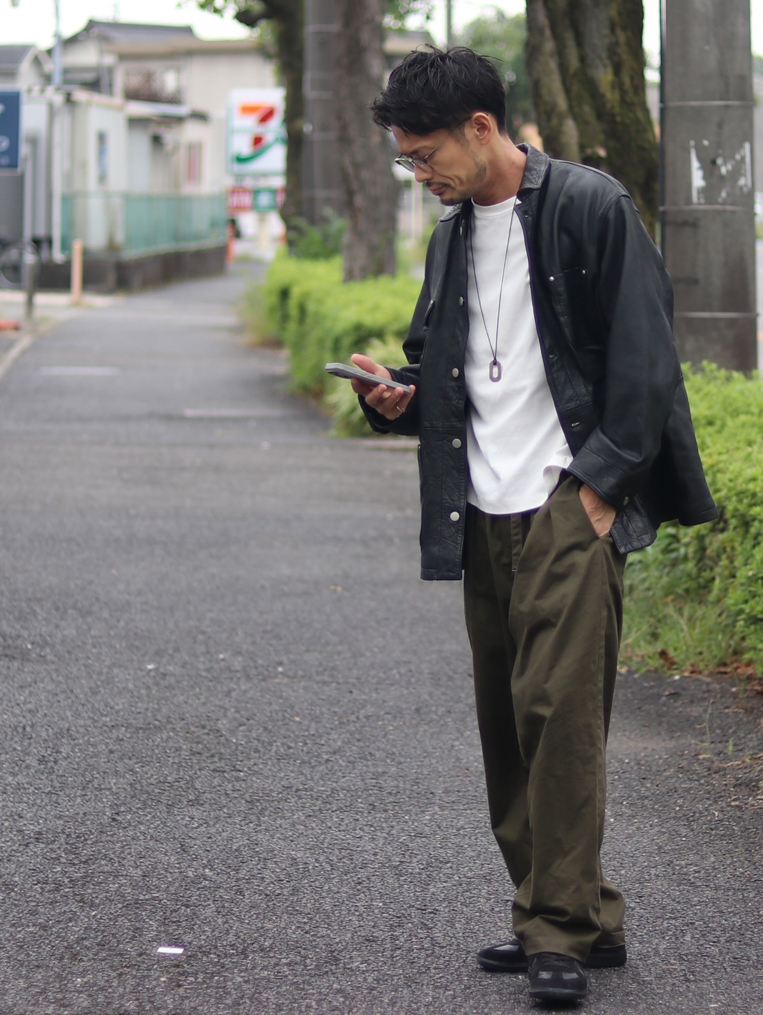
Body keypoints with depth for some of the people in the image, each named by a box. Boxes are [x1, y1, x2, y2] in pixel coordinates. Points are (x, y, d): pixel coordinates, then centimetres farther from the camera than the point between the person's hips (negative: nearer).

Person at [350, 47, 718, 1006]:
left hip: (569, 503, -7)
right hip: (485, 512, 7)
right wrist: (400, 396, 4)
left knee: (560, 707, -12)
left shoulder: (589, 208, -6)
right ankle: (551, 912, 16)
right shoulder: (453, 234, 16)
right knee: (505, 717, 7)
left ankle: (566, 925, -7)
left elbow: (641, 358, -8)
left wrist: (601, 485, -12)